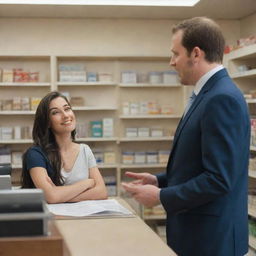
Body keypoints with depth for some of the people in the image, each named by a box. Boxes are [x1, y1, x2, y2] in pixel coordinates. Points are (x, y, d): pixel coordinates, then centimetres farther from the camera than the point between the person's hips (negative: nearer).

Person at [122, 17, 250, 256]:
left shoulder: (222, 98, -21)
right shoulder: (211, 94, 10)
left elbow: (219, 178, -25)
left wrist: (161, 196, -17)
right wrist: (160, 180, 7)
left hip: (210, 236, -9)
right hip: (196, 230, 9)